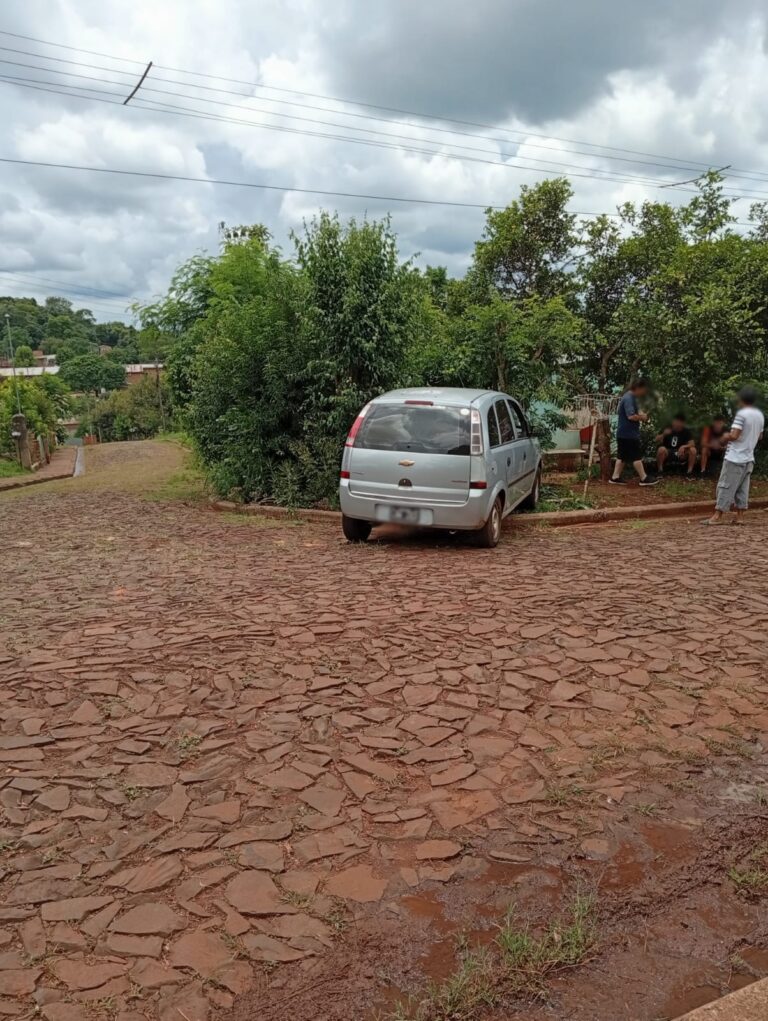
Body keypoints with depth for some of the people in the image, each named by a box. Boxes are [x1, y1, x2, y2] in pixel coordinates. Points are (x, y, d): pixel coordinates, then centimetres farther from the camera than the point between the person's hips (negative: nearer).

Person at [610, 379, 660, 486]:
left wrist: (642, 415, 3)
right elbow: (631, 416, -27)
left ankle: (615, 478, 12)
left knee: (622, 456, 11)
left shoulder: (632, 398, 15)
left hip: (624, 433, 10)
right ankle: (644, 479, 0)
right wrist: (642, 418, -11)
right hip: (628, 433, -10)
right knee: (636, 456, -4)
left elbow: (637, 410, 25)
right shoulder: (628, 398, -19)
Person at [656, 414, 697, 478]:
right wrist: (663, 434, -29)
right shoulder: (667, 428, -4)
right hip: (667, 454, -1)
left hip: (681, 454, 1)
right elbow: (657, 440, -9)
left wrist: (684, 446, -35)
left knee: (693, 450, -26)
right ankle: (660, 471, -18)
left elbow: (692, 444, -14)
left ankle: (689, 472, -13)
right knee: (661, 449, -34)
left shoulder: (686, 431, -4)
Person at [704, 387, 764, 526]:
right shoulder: (760, 415, 9)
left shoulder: (742, 414, -15)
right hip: (749, 458, 7)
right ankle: (740, 516, 9)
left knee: (726, 486, -4)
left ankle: (718, 516, -3)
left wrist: (726, 436, -2)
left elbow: (734, 435, -21)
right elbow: (760, 436, 20)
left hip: (735, 458, -7)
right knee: (742, 488, 10)